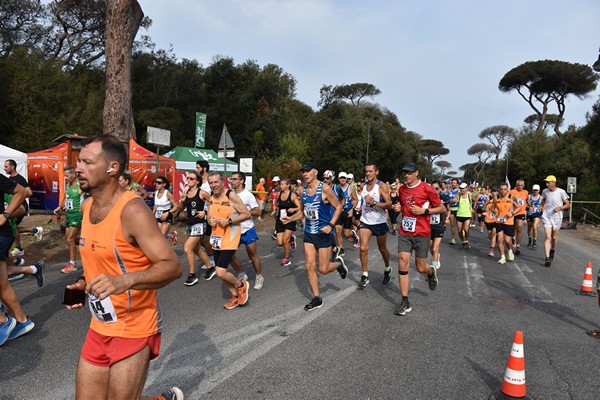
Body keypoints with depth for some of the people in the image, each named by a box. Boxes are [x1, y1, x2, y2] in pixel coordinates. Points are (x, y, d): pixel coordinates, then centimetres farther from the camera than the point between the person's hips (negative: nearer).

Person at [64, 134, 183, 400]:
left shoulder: (132, 210, -21)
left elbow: (172, 266, -26)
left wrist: (125, 281, -41)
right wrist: (85, 283, 5)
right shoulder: (87, 205, 5)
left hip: (134, 331, -8)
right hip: (99, 328, 8)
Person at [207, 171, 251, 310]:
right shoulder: (211, 197, 7)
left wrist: (229, 221, -22)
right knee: (220, 272, 12)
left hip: (229, 238, -7)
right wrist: (210, 221, -4)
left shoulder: (231, 195, -14)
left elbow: (247, 214, -13)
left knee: (221, 272, -15)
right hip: (216, 238, 8)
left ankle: (241, 285, 13)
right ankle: (236, 296, 32)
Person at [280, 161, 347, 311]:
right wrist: (290, 218, -1)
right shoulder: (303, 190, 5)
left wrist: (330, 225, -20)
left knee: (323, 269, 0)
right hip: (309, 233, 6)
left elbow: (338, 207, -9)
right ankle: (317, 299, 16)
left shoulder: (324, 188, -13)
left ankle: (339, 263, 33)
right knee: (310, 267, 2)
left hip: (324, 233, -5)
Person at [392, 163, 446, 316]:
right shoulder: (402, 189, 7)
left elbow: (442, 208, -2)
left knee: (421, 268, 6)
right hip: (405, 233, 4)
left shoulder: (426, 188, -8)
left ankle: (432, 272, 45)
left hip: (422, 234, -3)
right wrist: (399, 208, 2)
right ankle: (405, 302, 1)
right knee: (403, 265, -6)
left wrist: (424, 211, -15)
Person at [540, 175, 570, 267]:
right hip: (546, 217, 1)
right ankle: (547, 258, -14)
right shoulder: (545, 191, 0)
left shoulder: (561, 192, -9)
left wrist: (560, 208, -19)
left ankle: (552, 251, 43)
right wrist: (541, 206, 3)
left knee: (554, 237, 14)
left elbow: (568, 204, -2)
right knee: (548, 237, -10)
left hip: (557, 217, -1)